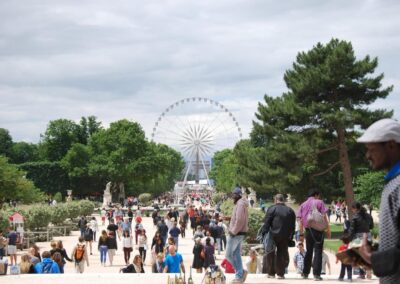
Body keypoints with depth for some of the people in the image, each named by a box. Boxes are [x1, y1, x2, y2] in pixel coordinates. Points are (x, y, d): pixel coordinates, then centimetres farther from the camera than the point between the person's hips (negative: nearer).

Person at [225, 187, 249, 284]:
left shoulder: (240, 204, -16)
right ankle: (239, 276, 13)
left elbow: (239, 220, -24)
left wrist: (233, 231, -19)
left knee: (228, 254, -5)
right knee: (236, 254, 12)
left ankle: (241, 272, -3)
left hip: (236, 233, -10)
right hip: (239, 233, 10)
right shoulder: (240, 203, 16)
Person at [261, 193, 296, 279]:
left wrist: (264, 234, -4)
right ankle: (280, 273, 5)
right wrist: (291, 236, 13)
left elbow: (266, 223, -7)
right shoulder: (290, 211, 9)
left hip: (273, 235, -3)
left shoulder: (272, 209, -4)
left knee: (271, 254, 9)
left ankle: (271, 273, 11)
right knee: (282, 254, 8)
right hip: (285, 237, 3)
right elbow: (293, 226, 10)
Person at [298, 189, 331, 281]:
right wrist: (328, 229, -5)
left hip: (308, 230, 4)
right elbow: (324, 216, -6)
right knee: (318, 251, -4)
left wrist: (301, 234, 10)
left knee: (309, 252, 16)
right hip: (318, 229, -4)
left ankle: (305, 273, 22)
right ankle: (316, 274, -12)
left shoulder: (303, 205, 14)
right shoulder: (319, 202, 2)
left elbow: (301, 220, 9)